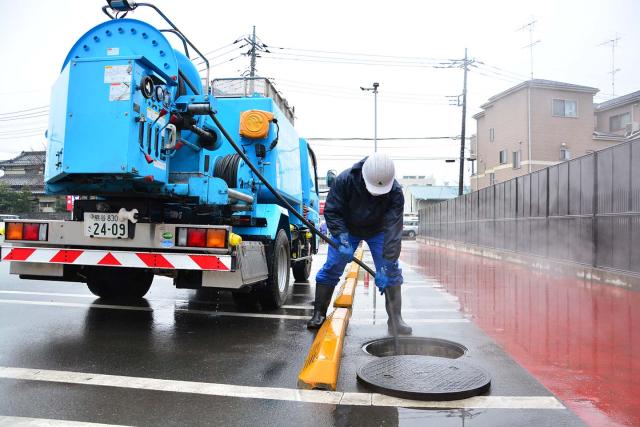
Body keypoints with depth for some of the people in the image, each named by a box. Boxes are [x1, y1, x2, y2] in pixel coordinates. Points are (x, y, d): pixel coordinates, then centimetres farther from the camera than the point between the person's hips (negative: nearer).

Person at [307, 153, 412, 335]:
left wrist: (386, 264, -40)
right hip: (346, 228, 0)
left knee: (391, 270, -9)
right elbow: (332, 211, -24)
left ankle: (395, 319, 2)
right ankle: (319, 314, 9)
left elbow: (393, 229, -34)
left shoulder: (395, 192, -31)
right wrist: (342, 238, -38)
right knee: (331, 268, -5)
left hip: (377, 230, 1)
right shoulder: (345, 180, -32)